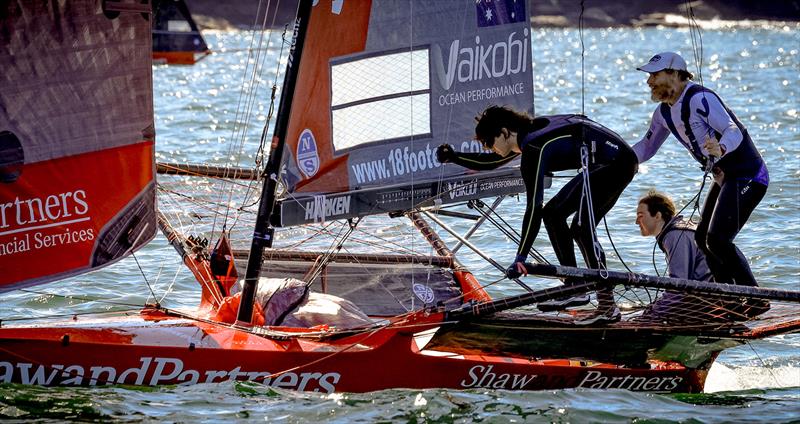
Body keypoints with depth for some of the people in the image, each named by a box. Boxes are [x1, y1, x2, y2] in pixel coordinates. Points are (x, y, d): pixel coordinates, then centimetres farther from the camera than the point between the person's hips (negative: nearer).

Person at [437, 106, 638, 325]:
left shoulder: (534, 148, -20)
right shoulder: (528, 133, 9)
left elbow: (534, 206, -25)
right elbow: (491, 162, 27)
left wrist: (520, 257, -26)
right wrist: (454, 157, 19)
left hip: (617, 164, -11)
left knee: (582, 228, -18)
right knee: (553, 213, 13)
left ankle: (608, 305, -18)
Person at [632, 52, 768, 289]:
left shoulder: (700, 98, -20)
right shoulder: (664, 112, 8)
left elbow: (734, 131, -29)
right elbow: (646, 147, 20)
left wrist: (721, 148, -51)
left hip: (747, 175, -10)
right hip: (724, 177, 10)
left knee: (717, 239, -19)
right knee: (703, 239, 10)